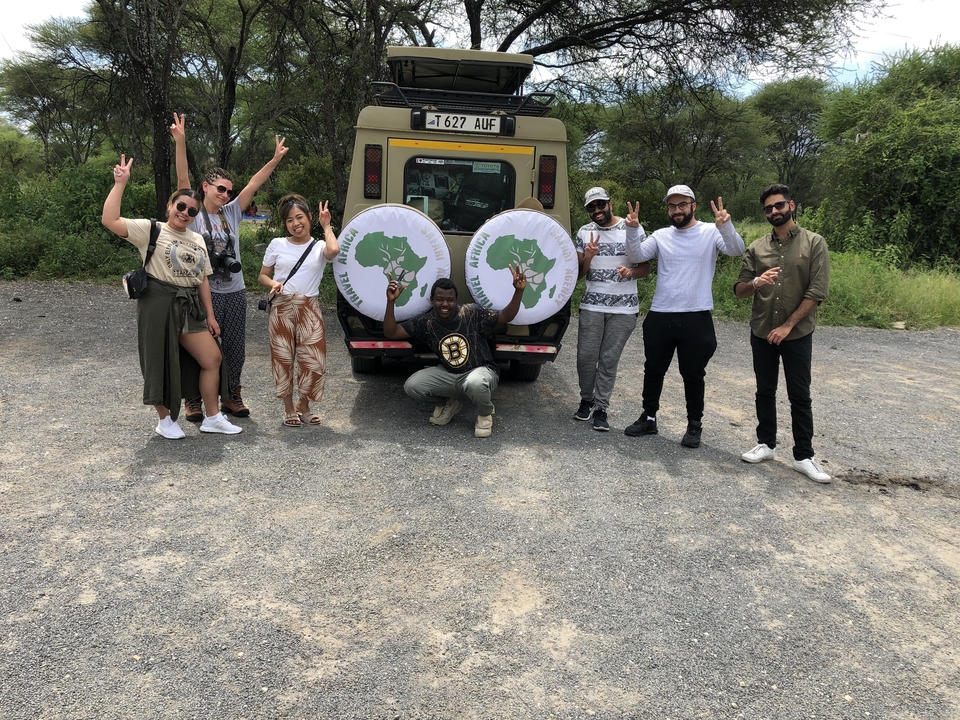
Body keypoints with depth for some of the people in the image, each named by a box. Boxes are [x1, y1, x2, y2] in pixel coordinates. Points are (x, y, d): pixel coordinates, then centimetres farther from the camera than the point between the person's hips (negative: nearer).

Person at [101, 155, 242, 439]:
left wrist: (210, 314, 11)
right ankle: (165, 420, 18)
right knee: (162, 362, 1)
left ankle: (212, 418, 15)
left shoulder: (197, 240, 15)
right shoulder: (150, 230, -4)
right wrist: (120, 183, -18)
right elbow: (109, 220, -16)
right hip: (159, 305, -6)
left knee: (212, 358, 4)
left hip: (190, 307, 6)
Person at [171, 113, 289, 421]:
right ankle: (193, 400, 13)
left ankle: (231, 396, 24)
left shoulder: (232, 212, 10)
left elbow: (253, 185, 6)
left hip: (235, 292, 5)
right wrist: (180, 142, -25)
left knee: (235, 348, 11)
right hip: (205, 293, -5)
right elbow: (183, 180, -14)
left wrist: (275, 160, 1)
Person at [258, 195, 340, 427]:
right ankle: (289, 409, 18)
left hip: (309, 309, 0)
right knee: (283, 359, 4)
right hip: (281, 308, 0)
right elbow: (263, 275, 11)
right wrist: (273, 284, -13)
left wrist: (326, 225, -7)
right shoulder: (277, 245, 5)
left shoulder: (319, 247, 2)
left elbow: (334, 251, -22)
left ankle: (303, 407, 18)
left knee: (312, 360, -2)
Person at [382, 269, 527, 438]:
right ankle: (449, 403, 14)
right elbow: (391, 333, -6)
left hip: (481, 370, -4)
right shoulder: (426, 322, -7)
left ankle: (485, 413, -4)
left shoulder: (472, 314, -15)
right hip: (449, 374, 4)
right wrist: (391, 301, -19)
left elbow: (506, 317, -10)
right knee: (411, 386, -16)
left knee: (475, 383, -41)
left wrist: (518, 291, -26)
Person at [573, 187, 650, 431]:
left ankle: (600, 408, 11)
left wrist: (631, 272, -18)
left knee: (609, 360, 2)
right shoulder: (584, 232, 6)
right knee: (586, 356, 2)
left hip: (624, 308, -2)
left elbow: (646, 267, 4)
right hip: (592, 306, 2)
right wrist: (588, 257, -13)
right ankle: (586, 400, 24)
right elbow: (578, 273, 7)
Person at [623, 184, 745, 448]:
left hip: (696, 318, -3)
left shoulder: (711, 233, -1)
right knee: (653, 370, 13)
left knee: (693, 375, 7)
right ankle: (648, 418, 28)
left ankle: (694, 425, 20)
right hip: (659, 317, 3)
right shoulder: (661, 236, 7)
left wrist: (726, 226, -35)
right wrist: (632, 229, -19)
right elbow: (636, 256, -3)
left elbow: (736, 250, -16)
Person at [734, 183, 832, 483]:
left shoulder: (814, 243, -4)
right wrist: (755, 282, -20)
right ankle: (766, 444, 25)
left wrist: (787, 326, -15)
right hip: (761, 333, 3)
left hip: (797, 334, -3)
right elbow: (739, 290, 4)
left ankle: (804, 457, 9)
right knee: (765, 391, 12)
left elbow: (817, 292, -10)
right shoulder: (756, 248, 5)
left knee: (799, 396, 2)